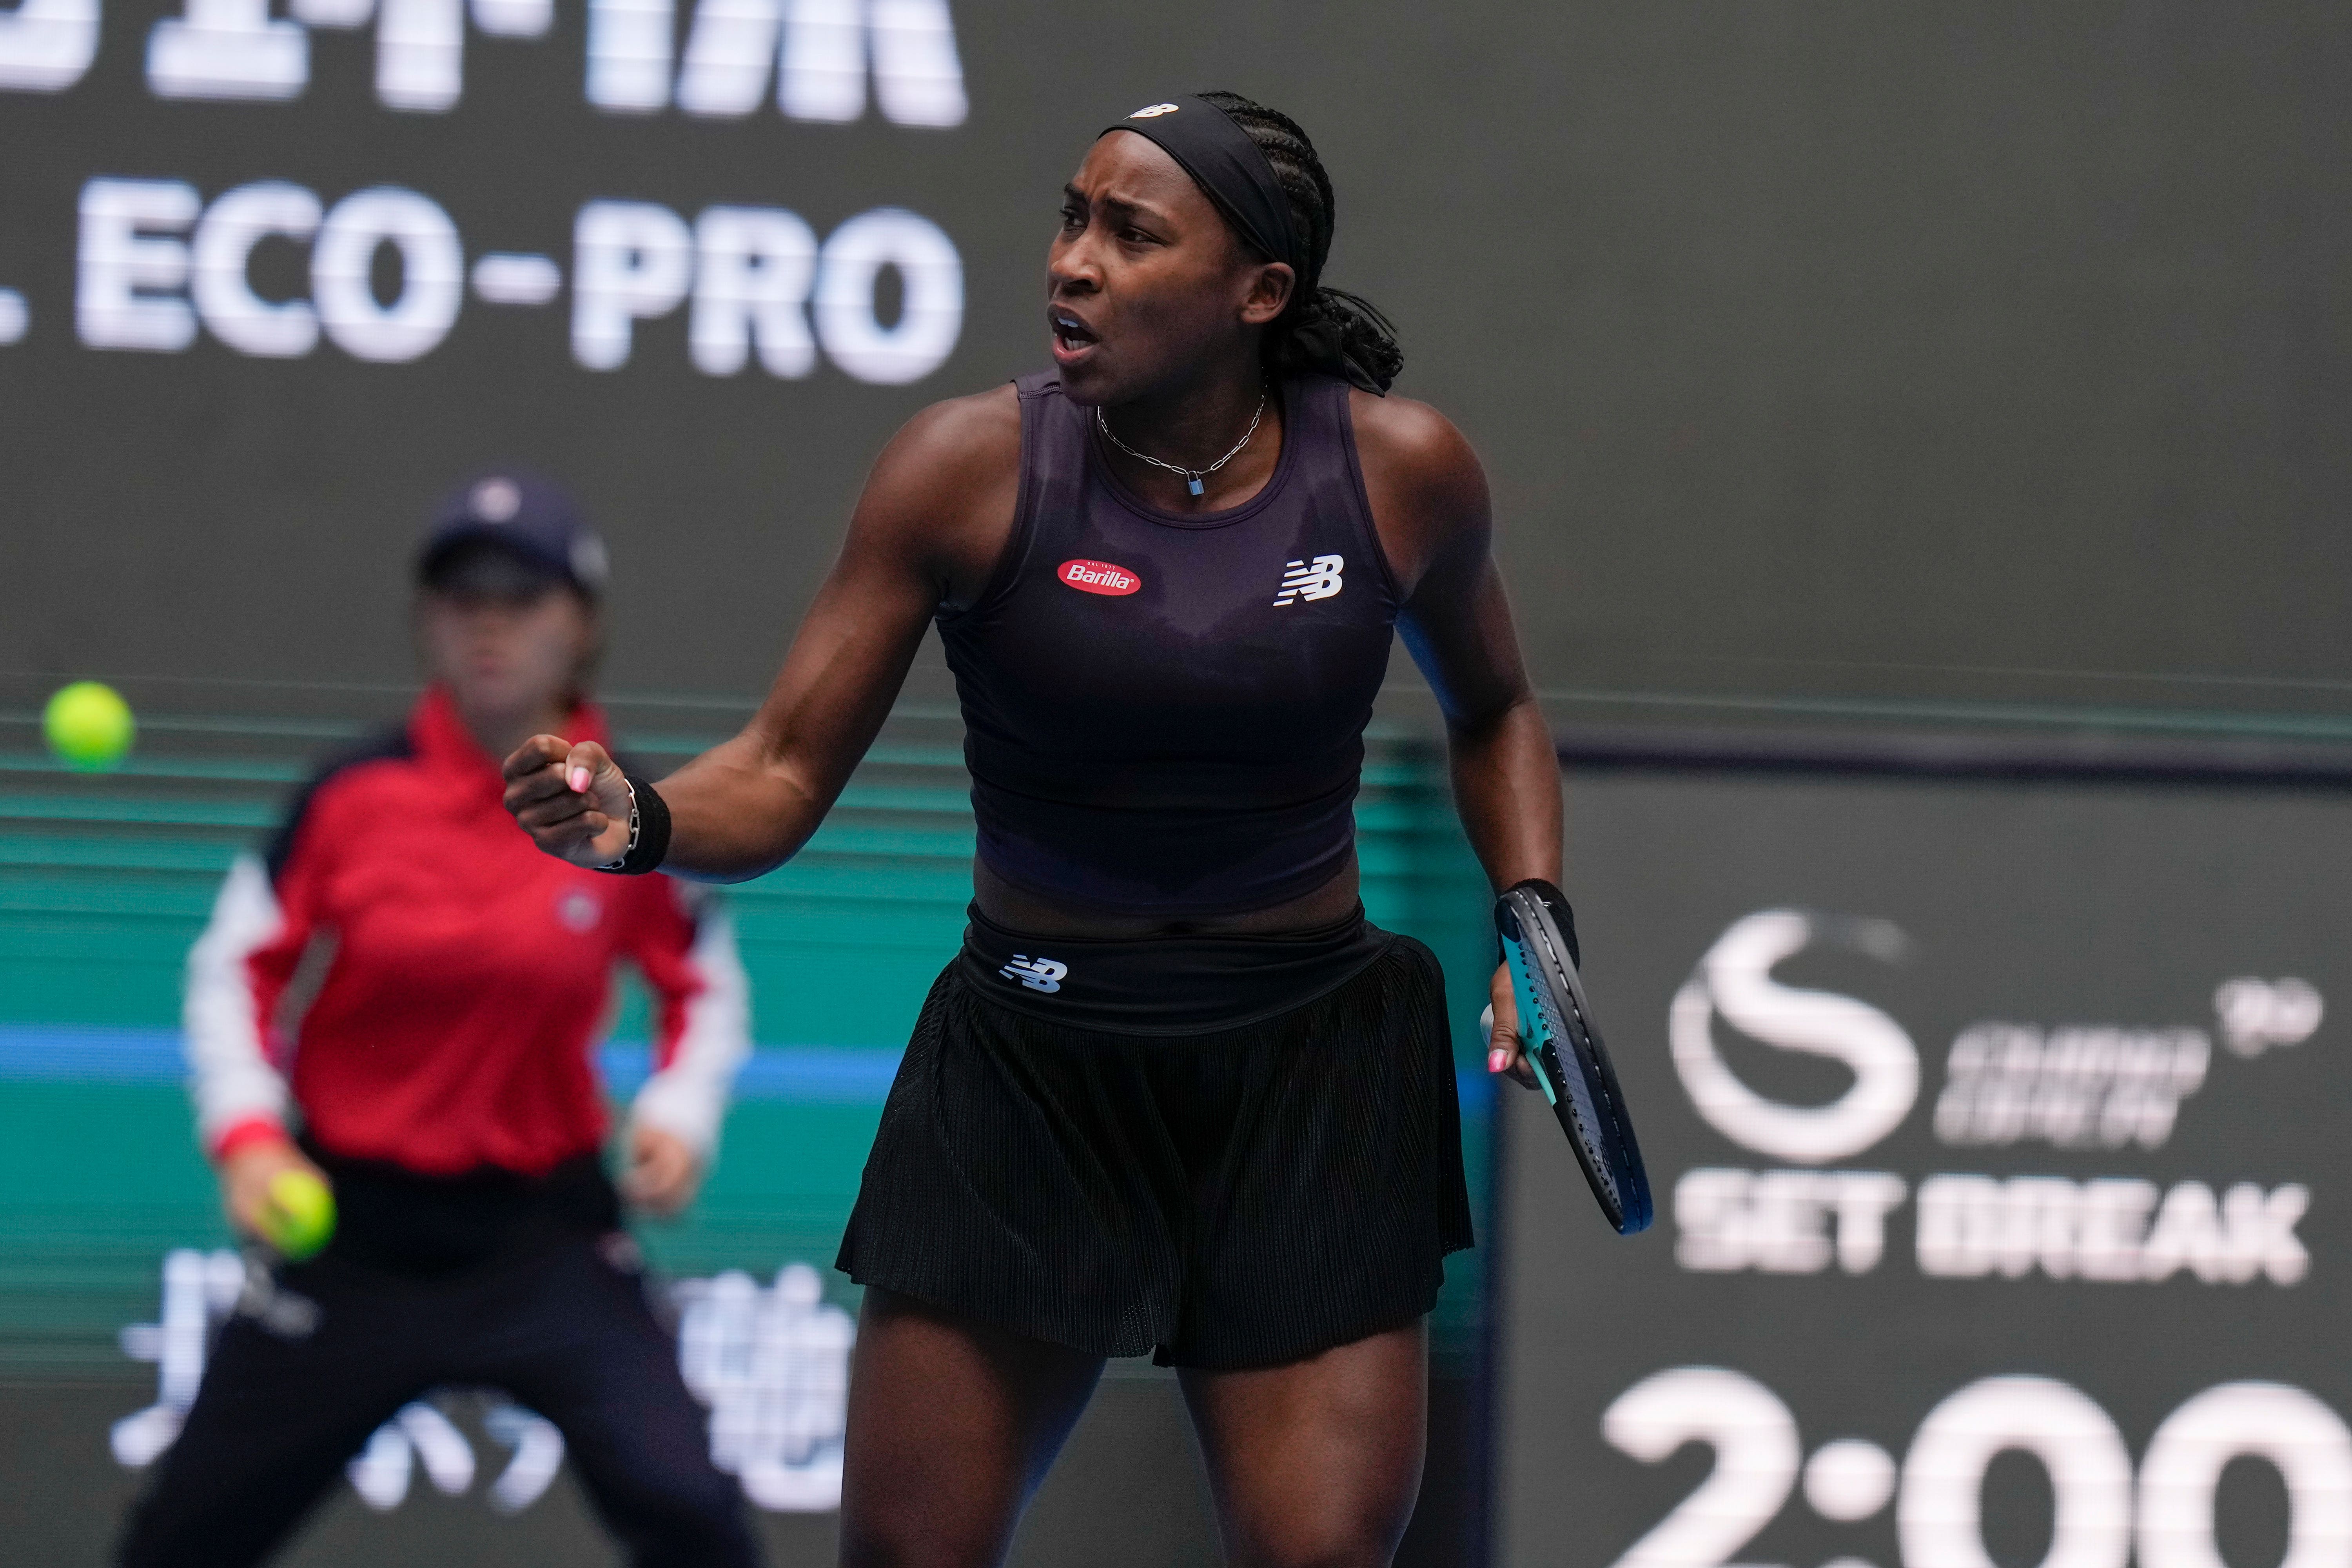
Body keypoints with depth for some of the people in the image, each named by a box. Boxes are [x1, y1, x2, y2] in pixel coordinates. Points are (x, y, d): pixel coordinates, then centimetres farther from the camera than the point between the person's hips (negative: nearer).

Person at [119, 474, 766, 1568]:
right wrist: (248, 1133, -14)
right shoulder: (354, 796, -7)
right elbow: (235, 972, 1)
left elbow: (705, 986, 10)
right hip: (354, 1223, 1)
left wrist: (680, 1113, -9)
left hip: (548, 1234, -1)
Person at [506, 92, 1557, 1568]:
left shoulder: (1401, 469, -6)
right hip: (1030, 1074, 0)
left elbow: (1493, 711, 15)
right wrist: (639, 821, -29)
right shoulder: (970, 470, -11)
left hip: (1310, 1078, 0)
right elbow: (781, 778, -9)